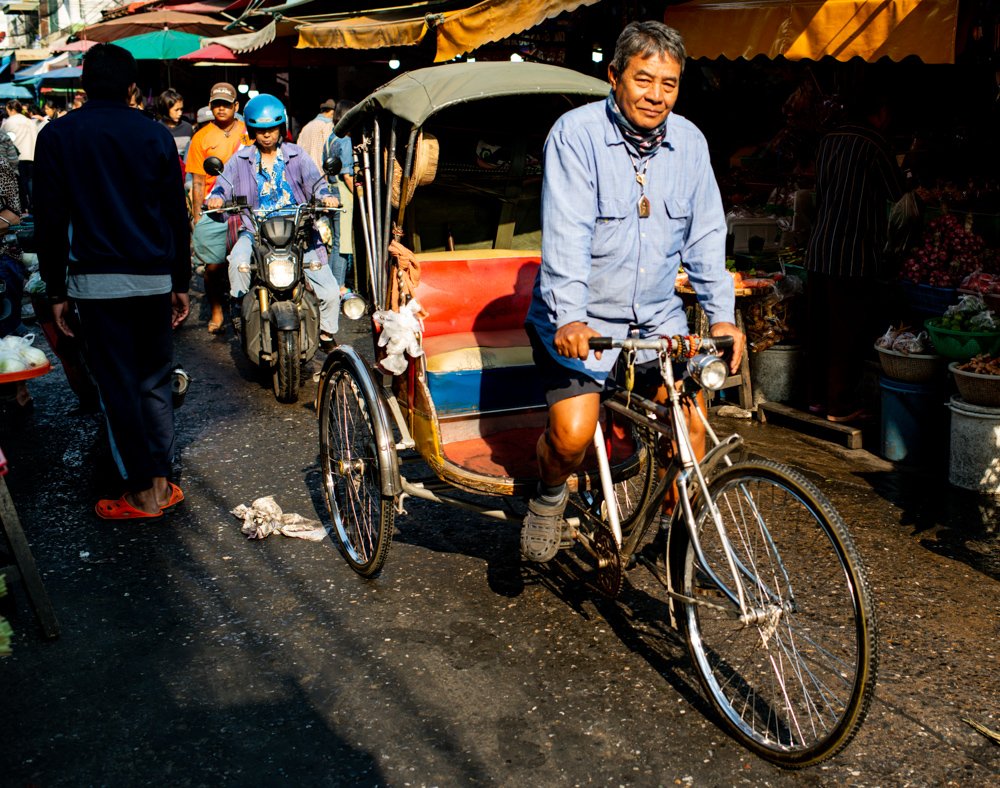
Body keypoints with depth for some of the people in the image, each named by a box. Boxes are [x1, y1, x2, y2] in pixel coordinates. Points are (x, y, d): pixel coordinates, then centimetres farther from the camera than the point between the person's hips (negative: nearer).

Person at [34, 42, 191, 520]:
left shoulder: (57, 136, 0)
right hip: (154, 278, 2)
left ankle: (142, 493, 6)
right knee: (154, 382, 12)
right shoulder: (155, 135, 4)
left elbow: (50, 220, -1)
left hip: (97, 280, -2)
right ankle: (162, 483, 14)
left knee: (118, 386, 3)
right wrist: (181, 283, 12)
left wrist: (56, 290, 5)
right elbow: (177, 215, 5)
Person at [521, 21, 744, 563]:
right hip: (580, 319, -4)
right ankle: (549, 496, 15)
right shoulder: (576, 133, -12)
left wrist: (721, 314, -6)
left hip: (658, 315, 5)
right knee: (573, 434, -20)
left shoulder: (690, 142, 3)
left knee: (692, 421, -6)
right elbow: (566, 234, -21)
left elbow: (705, 236, 5)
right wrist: (569, 318, -33)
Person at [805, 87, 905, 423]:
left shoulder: (828, 141, 12)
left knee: (819, 329, 12)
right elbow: (898, 193, -1)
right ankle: (841, 405, 6)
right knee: (849, 333, 0)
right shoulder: (873, 144, -9)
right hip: (854, 255, -7)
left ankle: (818, 396, 22)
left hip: (818, 251, 7)